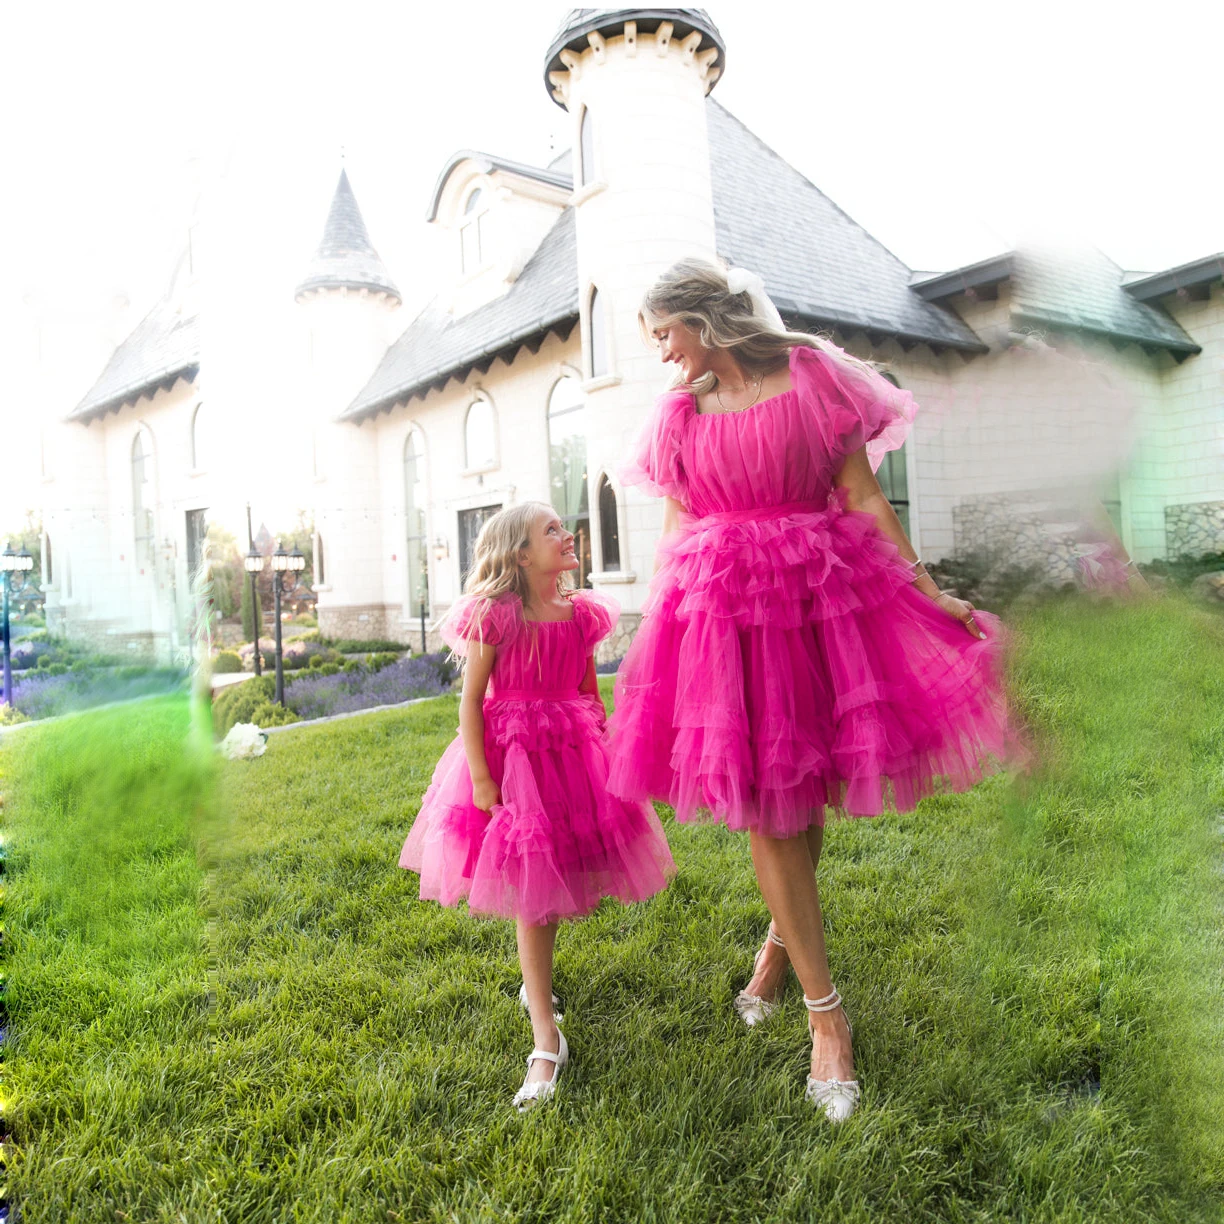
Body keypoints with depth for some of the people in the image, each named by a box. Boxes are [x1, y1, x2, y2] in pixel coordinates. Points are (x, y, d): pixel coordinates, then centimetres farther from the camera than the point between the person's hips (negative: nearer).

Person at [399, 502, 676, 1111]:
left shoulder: (580, 613, 2)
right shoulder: (495, 618, -13)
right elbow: (471, 702, -10)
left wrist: (608, 759, 9)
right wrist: (480, 777, -14)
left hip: (574, 757, 5)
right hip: (512, 759, -5)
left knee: (556, 884, 14)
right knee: (530, 898, 2)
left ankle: (534, 980, 44)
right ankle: (547, 1042, 11)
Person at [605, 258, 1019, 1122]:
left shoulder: (814, 374, 2)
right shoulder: (681, 413, 9)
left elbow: (863, 496, 1)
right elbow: (677, 532, 11)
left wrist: (927, 590, -4)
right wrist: (665, 631, 9)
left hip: (821, 595, -1)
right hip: (724, 609, 1)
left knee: (804, 795, 8)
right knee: (765, 804, 0)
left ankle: (782, 936, 39)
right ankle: (826, 1013, 13)